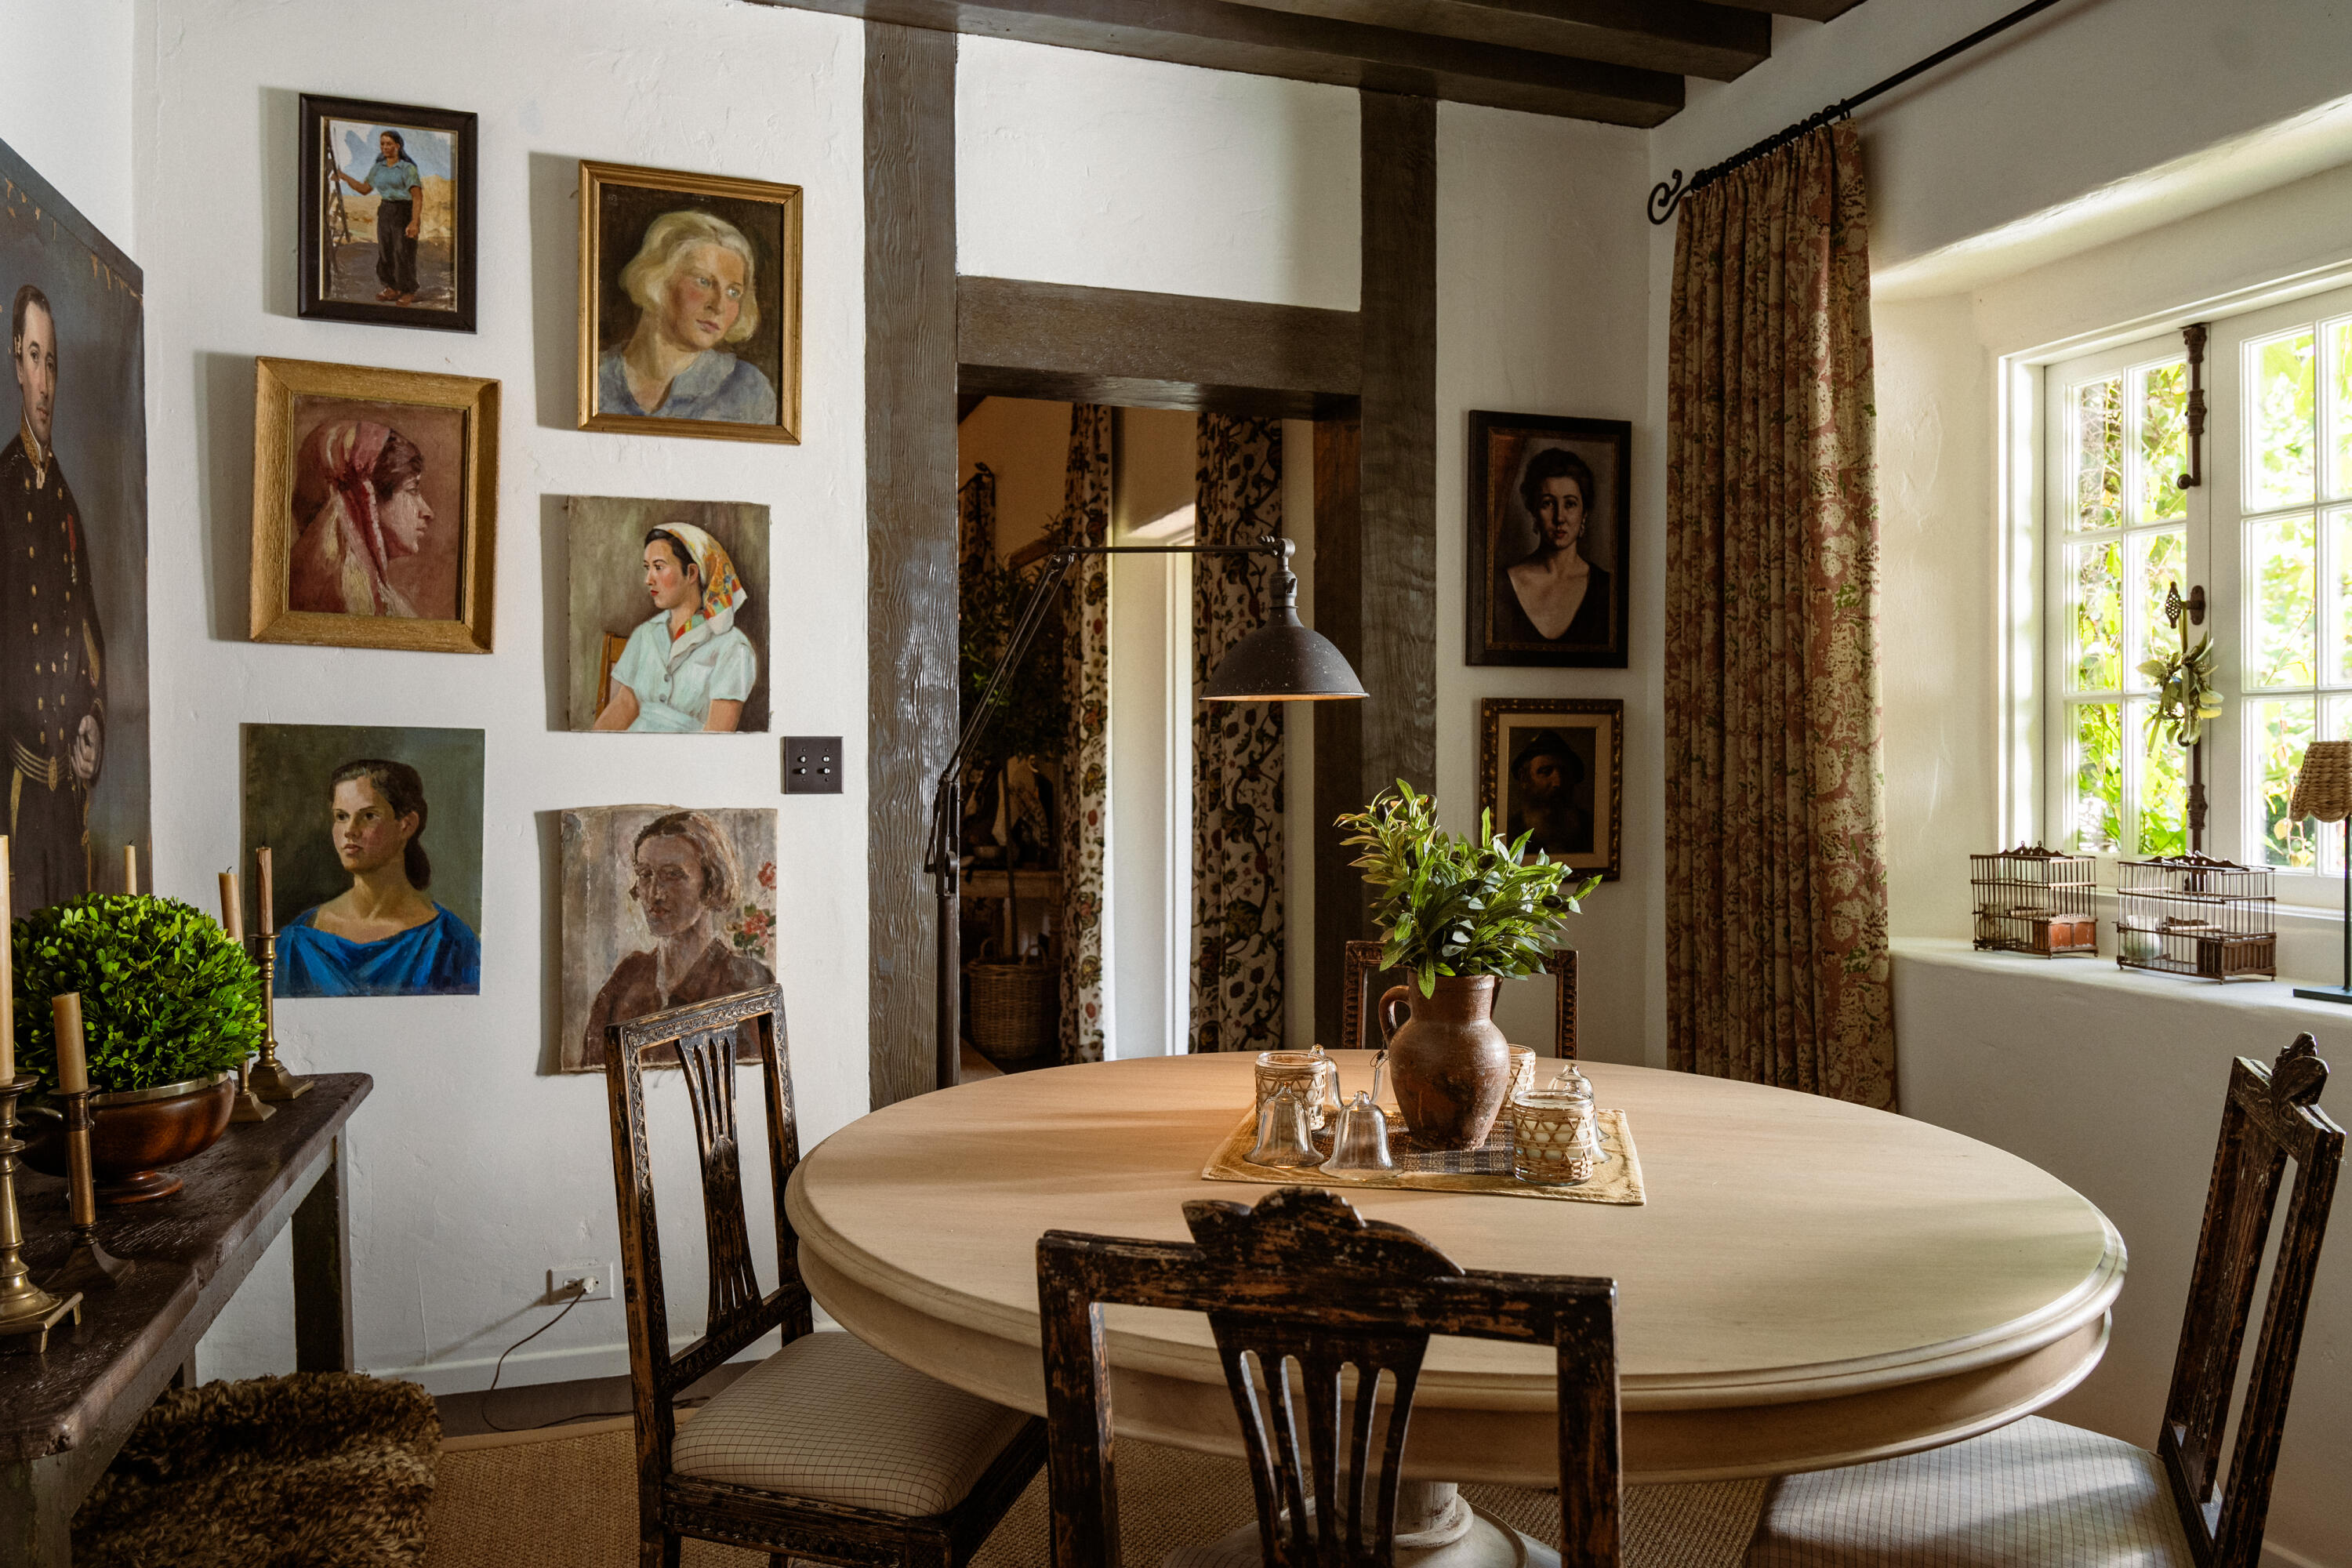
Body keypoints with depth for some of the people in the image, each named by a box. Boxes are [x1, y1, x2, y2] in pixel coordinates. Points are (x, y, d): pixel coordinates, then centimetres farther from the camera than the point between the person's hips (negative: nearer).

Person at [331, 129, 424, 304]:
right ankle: (392, 288, 19)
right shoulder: (378, 168, 10)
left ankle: (409, 292, 8)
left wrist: (415, 222, -28)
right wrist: (344, 177, 10)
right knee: (385, 251, 7)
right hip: (385, 211, 7)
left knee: (404, 253, -4)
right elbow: (364, 189, 21)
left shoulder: (408, 168, -10)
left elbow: (417, 196, -18)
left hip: (404, 211, -7)